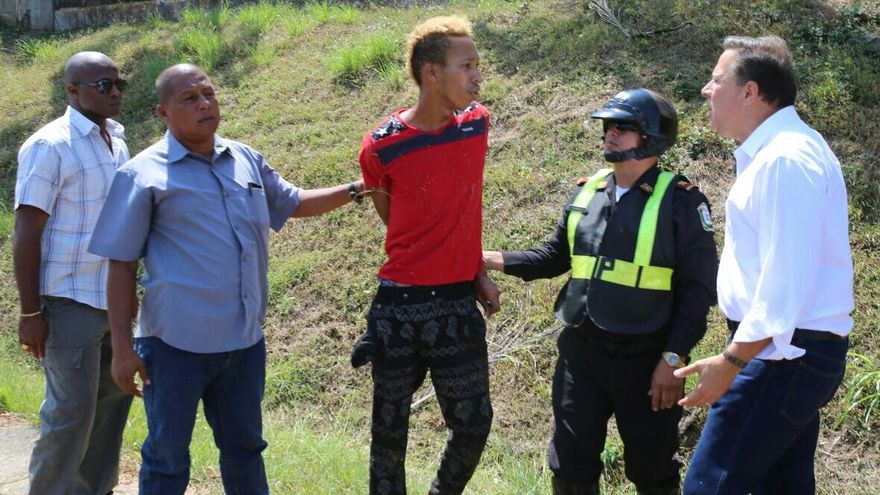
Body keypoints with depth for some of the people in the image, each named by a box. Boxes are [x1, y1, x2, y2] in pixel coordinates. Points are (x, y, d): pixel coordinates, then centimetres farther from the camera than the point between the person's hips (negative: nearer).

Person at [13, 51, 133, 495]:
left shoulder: (115, 139, 9)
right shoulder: (50, 146, -13)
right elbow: (26, 233, -14)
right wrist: (30, 312, -15)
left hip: (113, 300, 7)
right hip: (70, 303, -7)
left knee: (113, 401, 14)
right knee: (71, 413, -1)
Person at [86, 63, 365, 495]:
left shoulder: (246, 160, 8)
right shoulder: (144, 175, -8)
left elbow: (293, 202, 24)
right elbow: (122, 266, -7)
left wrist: (356, 190, 11)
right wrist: (122, 348, -11)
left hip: (244, 340, 5)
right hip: (176, 344, -5)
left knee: (244, 446, 20)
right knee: (168, 457, 7)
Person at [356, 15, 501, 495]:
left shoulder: (477, 123, -1)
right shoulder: (381, 146, -11)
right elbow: (391, 219, 4)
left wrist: (472, 271, 6)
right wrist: (473, 271, 3)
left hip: (458, 305, 3)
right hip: (399, 307, -3)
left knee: (473, 425, 9)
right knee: (390, 431, 9)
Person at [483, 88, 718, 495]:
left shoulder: (680, 201, -10)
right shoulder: (585, 192, 6)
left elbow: (698, 288, -11)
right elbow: (555, 256, 17)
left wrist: (674, 358, -15)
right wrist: (492, 259, 7)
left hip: (646, 361, -4)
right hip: (580, 353, 5)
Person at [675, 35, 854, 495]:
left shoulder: (786, 159, -19)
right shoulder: (773, 151, 14)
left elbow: (787, 277, -24)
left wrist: (731, 361, -22)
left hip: (782, 354, -11)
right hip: (790, 352, 11)